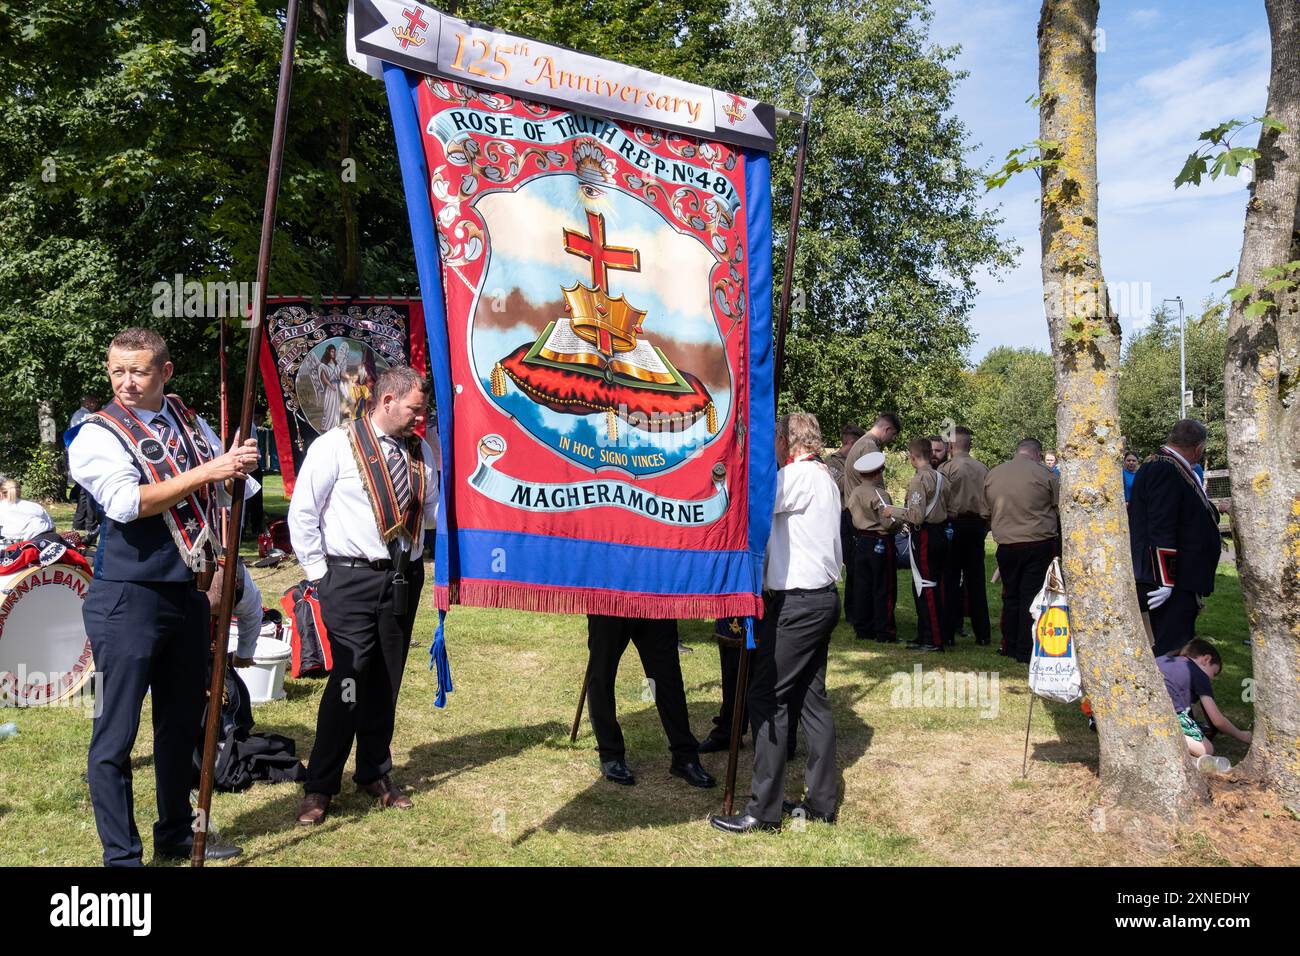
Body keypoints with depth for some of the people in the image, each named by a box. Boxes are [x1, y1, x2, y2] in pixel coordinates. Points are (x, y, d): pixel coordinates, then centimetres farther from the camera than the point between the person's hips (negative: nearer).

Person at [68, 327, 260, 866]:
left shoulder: (191, 425, 10)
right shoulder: (97, 434, -6)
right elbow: (125, 502, -21)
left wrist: (236, 466, -5)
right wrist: (204, 473, -22)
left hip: (190, 594, 6)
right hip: (129, 599, -6)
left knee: (181, 722, 17)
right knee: (116, 735, 1)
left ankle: (176, 835, 33)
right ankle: (121, 855, 14)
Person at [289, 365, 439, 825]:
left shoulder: (420, 451, 10)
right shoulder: (335, 446, -6)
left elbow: (435, 509, 13)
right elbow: (302, 514, -4)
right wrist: (319, 573, -5)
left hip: (404, 579, 6)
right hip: (352, 580, -5)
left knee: (387, 682, 13)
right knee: (351, 680, -9)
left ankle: (375, 774, 29)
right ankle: (319, 787, 6)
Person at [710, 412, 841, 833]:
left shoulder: (798, 476, -14)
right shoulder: (823, 478, 17)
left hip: (797, 603, -10)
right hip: (822, 597, 10)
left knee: (768, 699, -6)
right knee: (810, 697, 13)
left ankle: (763, 810, -2)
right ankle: (821, 802, 20)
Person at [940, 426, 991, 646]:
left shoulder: (946, 468, -9)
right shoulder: (983, 469, 4)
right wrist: (985, 527, 14)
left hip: (954, 523, -4)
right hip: (977, 525, 4)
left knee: (951, 580, 2)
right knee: (976, 580, 9)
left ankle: (949, 631, 2)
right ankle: (982, 633, 12)